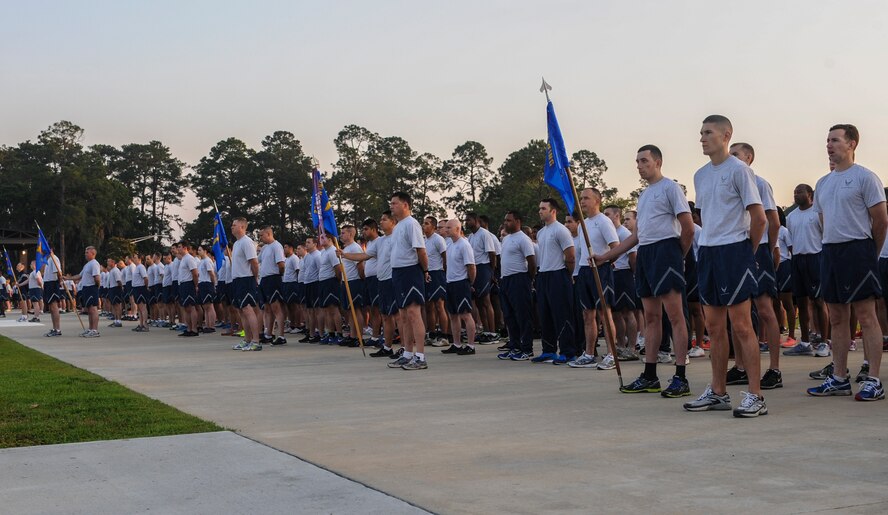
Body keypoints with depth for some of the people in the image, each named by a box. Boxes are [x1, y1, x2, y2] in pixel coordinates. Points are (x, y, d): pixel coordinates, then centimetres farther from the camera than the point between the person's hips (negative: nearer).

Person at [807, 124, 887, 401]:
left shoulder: (864, 177, -6)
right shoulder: (823, 183, 15)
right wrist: (831, 247, 16)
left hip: (857, 250, -7)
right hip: (830, 251, 8)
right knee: (837, 318, 10)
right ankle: (839, 379, 15)